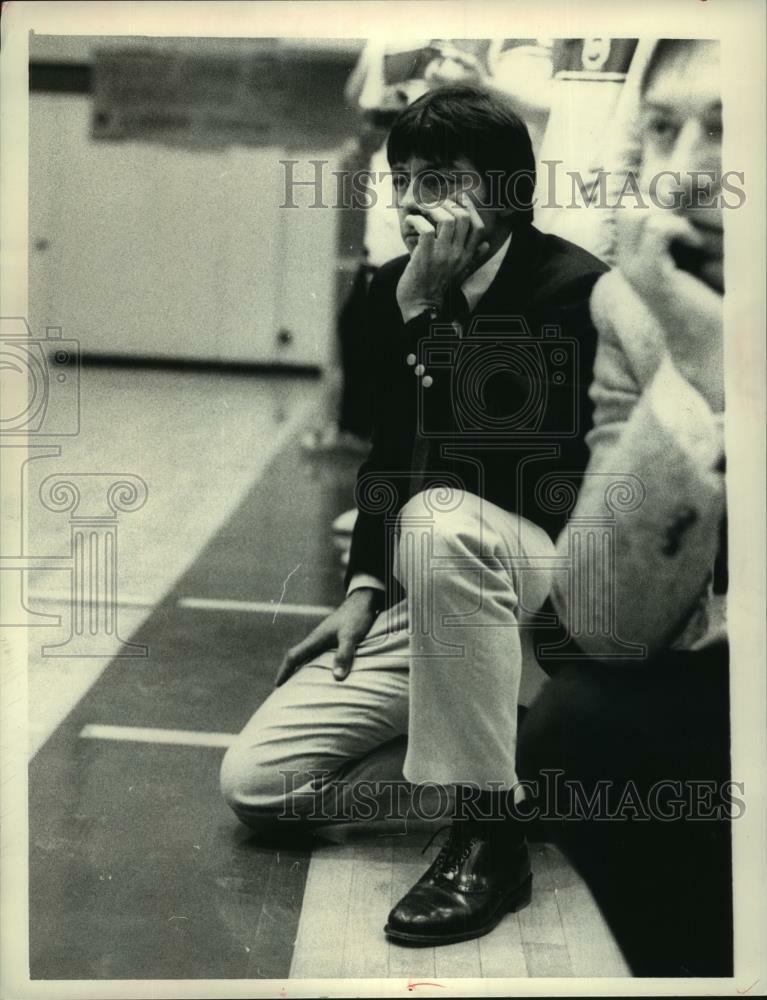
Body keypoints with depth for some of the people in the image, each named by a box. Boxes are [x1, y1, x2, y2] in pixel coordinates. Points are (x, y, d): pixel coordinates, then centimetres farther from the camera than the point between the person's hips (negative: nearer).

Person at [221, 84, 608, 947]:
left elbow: (468, 461, -25)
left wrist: (426, 308, -22)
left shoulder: (573, 288, -13)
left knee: (439, 523, -42)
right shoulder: (391, 293, 5)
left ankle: (489, 839, -27)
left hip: (558, 579, -5)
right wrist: (365, 587, 4)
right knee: (254, 783, -8)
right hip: (433, 597, 6)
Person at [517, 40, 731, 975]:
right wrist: (697, 362, -25)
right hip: (707, 686, 3)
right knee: (578, 728, -23)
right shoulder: (630, 303, -8)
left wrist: (724, 368, -30)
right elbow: (604, 625, -17)